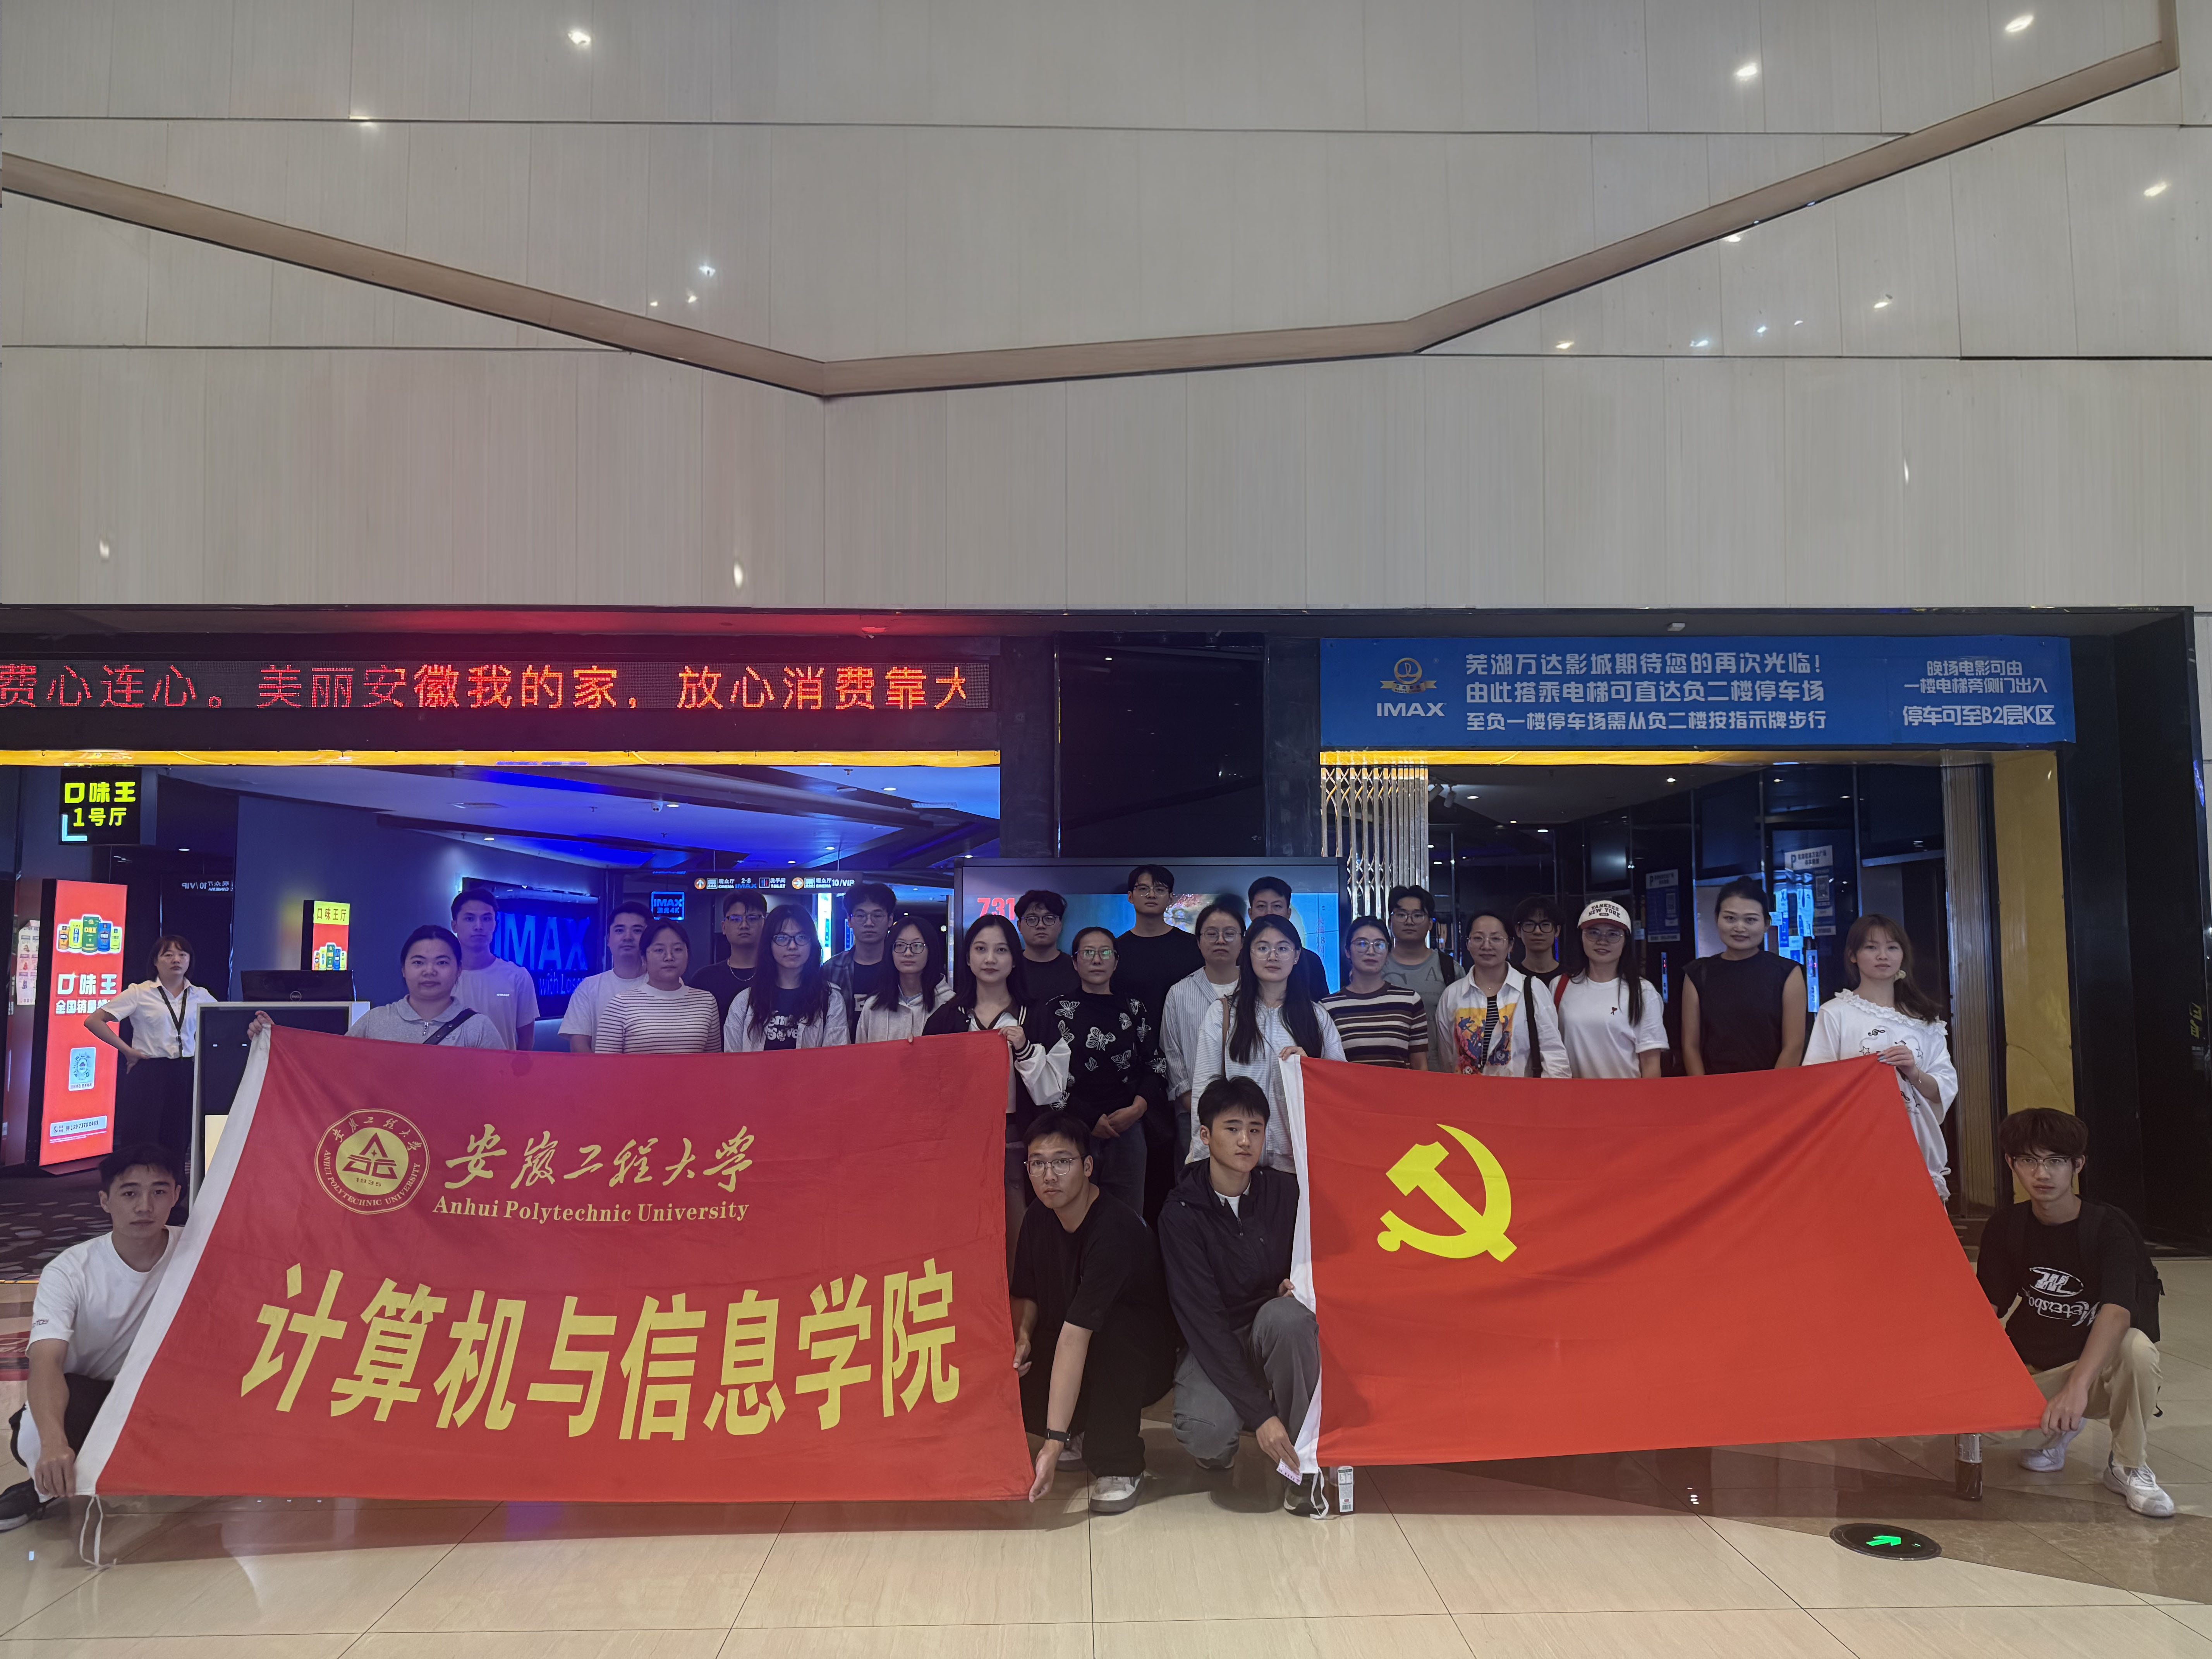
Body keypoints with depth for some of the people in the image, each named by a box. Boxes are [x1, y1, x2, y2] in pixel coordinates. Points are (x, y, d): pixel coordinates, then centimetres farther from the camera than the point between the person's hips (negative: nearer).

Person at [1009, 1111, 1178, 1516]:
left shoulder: (1114, 1229, -31)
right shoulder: (1039, 1218, -7)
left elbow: (1075, 1334, -39)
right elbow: (1026, 1294, 8)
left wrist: (1054, 1443, -42)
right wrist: (1022, 1335, -17)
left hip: (1143, 1363, -6)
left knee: (1107, 1327, -38)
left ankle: (1119, 1464, -16)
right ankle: (1085, 1431, 10)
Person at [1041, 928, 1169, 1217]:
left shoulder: (1133, 1009, 12)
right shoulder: (1056, 1009, 4)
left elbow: (1156, 1065, 10)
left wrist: (1137, 1109, -6)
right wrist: (1090, 1118, -7)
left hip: (1127, 1128, 2)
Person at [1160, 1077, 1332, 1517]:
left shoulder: (1286, 1193, -7)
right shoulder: (1181, 1214, -15)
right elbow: (1202, 1319, -21)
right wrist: (1260, 1414, -28)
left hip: (1276, 1335, 2)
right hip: (1212, 1346, -2)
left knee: (1286, 1315, -33)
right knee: (1206, 1432, -32)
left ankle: (1304, 1463, -14)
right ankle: (1219, 1448, 8)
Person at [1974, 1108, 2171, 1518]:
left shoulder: (2109, 1227, -16)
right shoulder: (2005, 1227, -2)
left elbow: (2117, 1313, -32)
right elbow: (1988, 1308, -1)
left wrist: (2076, 1385, -46)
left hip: (2099, 1366, -3)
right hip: (2033, 1370, 3)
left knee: (2137, 1347, -36)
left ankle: (2129, 1467, -11)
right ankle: (2058, 1429, 9)